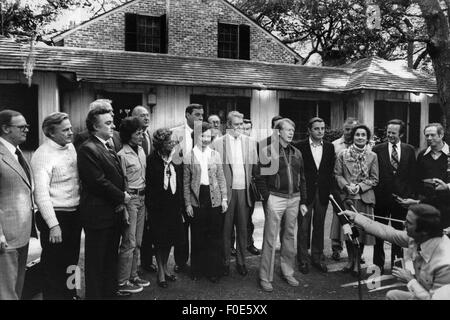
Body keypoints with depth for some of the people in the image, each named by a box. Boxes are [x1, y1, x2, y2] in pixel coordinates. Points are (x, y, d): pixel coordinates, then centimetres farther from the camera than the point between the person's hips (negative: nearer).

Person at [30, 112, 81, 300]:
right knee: (54, 265, 7)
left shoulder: (70, 147, 7)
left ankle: (69, 294, 39)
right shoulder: (43, 155, -16)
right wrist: (53, 226, -23)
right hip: (55, 216, -7)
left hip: (75, 214, 8)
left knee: (71, 260, 21)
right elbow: (41, 194, -20)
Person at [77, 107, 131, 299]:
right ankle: (95, 294, 20)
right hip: (98, 214, -9)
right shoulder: (88, 149, -15)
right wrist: (121, 197, -11)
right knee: (96, 261, 6)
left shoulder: (108, 147, 14)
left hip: (114, 212, 9)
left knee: (111, 257, 19)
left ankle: (110, 290, 33)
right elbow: (98, 182, -21)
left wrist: (121, 198, 1)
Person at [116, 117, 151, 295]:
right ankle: (122, 283, 10)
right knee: (129, 243, -2)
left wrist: (143, 197, 12)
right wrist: (124, 209, -16)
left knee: (137, 242, 15)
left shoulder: (141, 150, 9)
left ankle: (133, 276, 29)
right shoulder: (122, 155, -14)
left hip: (141, 198, 8)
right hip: (130, 198, -8)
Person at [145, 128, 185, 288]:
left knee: (170, 238, 13)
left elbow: (180, 184, 9)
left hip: (174, 206, 5)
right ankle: (160, 272, 21)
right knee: (160, 240, 5)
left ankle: (165, 267, 32)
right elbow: (154, 182, -18)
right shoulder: (152, 160, -10)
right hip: (158, 207, -5)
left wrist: (180, 206, 6)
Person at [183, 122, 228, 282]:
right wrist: (187, 203, -2)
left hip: (214, 199, 2)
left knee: (214, 237, 6)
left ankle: (213, 270, 19)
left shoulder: (215, 155, 6)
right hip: (197, 199, -1)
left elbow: (221, 178, 8)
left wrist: (224, 198, 1)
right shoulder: (189, 156, 0)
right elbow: (186, 182, 2)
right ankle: (197, 270, 23)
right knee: (197, 237, 7)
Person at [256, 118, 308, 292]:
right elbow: (260, 178, -6)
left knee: (290, 237, 13)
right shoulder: (267, 151, -5)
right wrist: (267, 198, -12)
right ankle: (265, 277, 11)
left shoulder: (296, 153, 12)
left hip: (294, 199, 5)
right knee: (270, 239, 0)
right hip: (275, 198, -5)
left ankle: (288, 272, 28)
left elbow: (302, 179, 14)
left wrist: (303, 202, 10)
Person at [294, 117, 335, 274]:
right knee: (303, 227, 4)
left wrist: (329, 188, 1)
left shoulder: (330, 147, 7)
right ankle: (303, 259, 16)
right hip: (305, 192, -3)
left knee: (319, 226, 12)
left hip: (323, 193, 3)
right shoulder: (300, 147, -5)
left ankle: (318, 257, 26)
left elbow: (331, 170, 9)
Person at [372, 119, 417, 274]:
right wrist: (373, 194, -6)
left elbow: (413, 174, 5)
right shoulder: (377, 149, -2)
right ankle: (378, 264, 21)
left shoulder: (409, 150, 4)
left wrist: (411, 194, 0)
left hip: (401, 197, 1)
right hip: (381, 197, -1)